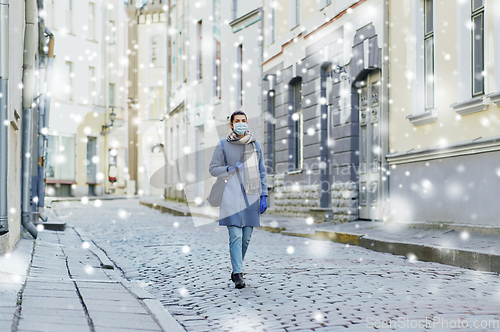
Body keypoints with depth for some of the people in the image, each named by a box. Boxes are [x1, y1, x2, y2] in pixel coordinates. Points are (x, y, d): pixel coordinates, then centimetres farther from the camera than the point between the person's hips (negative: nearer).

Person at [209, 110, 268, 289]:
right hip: (231, 196, -3)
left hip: (251, 196, 3)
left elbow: (261, 172, 14)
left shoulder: (255, 145, 12)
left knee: (246, 237, 5)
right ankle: (238, 274, -12)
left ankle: (236, 270, 20)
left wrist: (263, 196, 7)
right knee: (235, 236, -12)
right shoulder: (223, 145, 4)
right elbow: (213, 169, 7)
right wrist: (230, 169, -11)